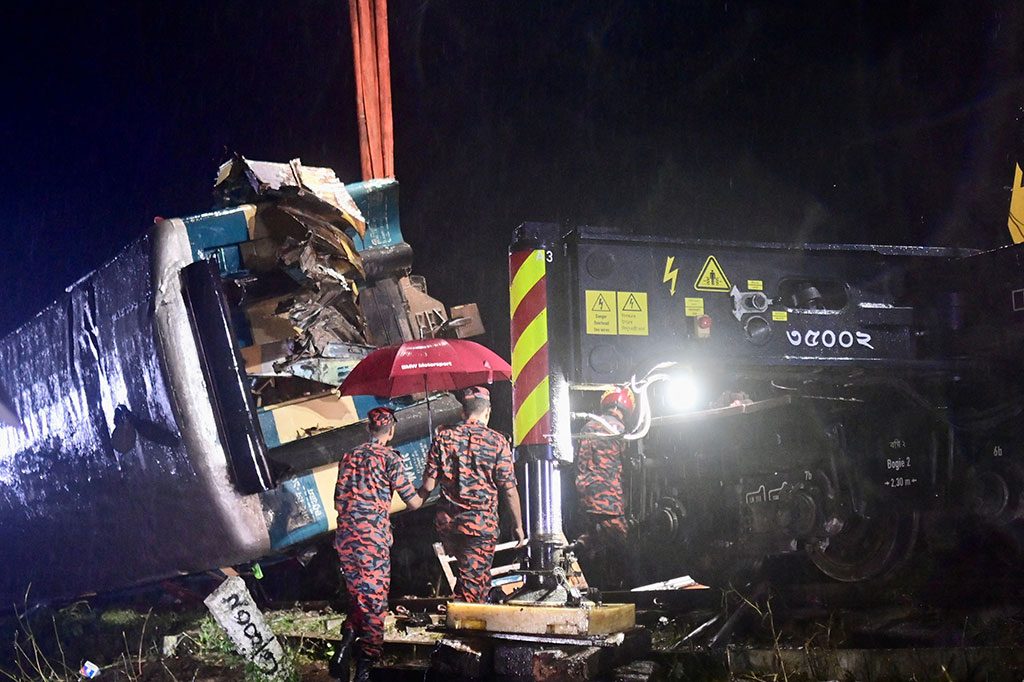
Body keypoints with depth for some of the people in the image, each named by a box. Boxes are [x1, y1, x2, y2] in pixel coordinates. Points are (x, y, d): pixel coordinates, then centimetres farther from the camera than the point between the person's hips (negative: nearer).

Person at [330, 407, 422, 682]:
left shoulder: (349, 457, 13)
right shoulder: (390, 458, -5)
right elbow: (412, 502, -1)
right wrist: (423, 497, 19)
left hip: (345, 538, 6)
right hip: (373, 540, -5)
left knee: (357, 596, 18)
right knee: (375, 601, 2)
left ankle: (346, 642, -4)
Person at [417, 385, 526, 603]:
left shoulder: (443, 437, 2)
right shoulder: (497, 442, -4)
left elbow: (428, 485, -1)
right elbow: (509, 490, -5)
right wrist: (519, 526, 6)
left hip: (447, 521, 3)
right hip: (482, 525, -3)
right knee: (473, 584, 2)